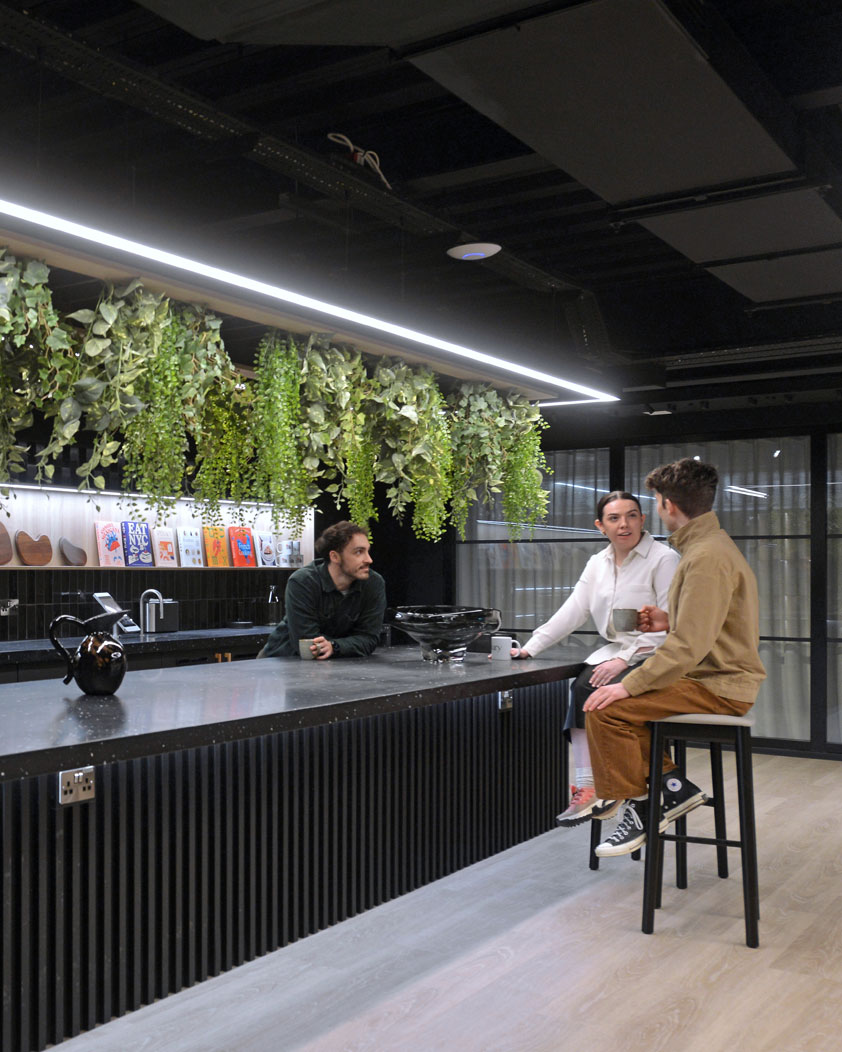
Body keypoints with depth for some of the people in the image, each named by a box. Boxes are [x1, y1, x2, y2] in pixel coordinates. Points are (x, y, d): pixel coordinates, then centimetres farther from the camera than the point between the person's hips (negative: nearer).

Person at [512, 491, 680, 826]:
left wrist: (625, 659, -23)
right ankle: (586, 786, -23)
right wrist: (529, 648, -3)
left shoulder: (663, 559, -7)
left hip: (655, 657, -6)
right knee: (582, 686, -23)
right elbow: (571, 612, 8)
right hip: (616, 651, 6)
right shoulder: (597, 563, 14)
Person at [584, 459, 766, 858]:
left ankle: (640, 809, -3)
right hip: (714, 677, 11)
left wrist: (629, 685, -24)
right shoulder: (710, 544, 15)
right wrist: (671, 621, 10)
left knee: (607, 708, -18)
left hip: (718, 688, -11)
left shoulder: (707, 558, -20)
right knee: (620, 702, 12)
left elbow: (690, 646, -26)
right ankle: (671, 786, 11)